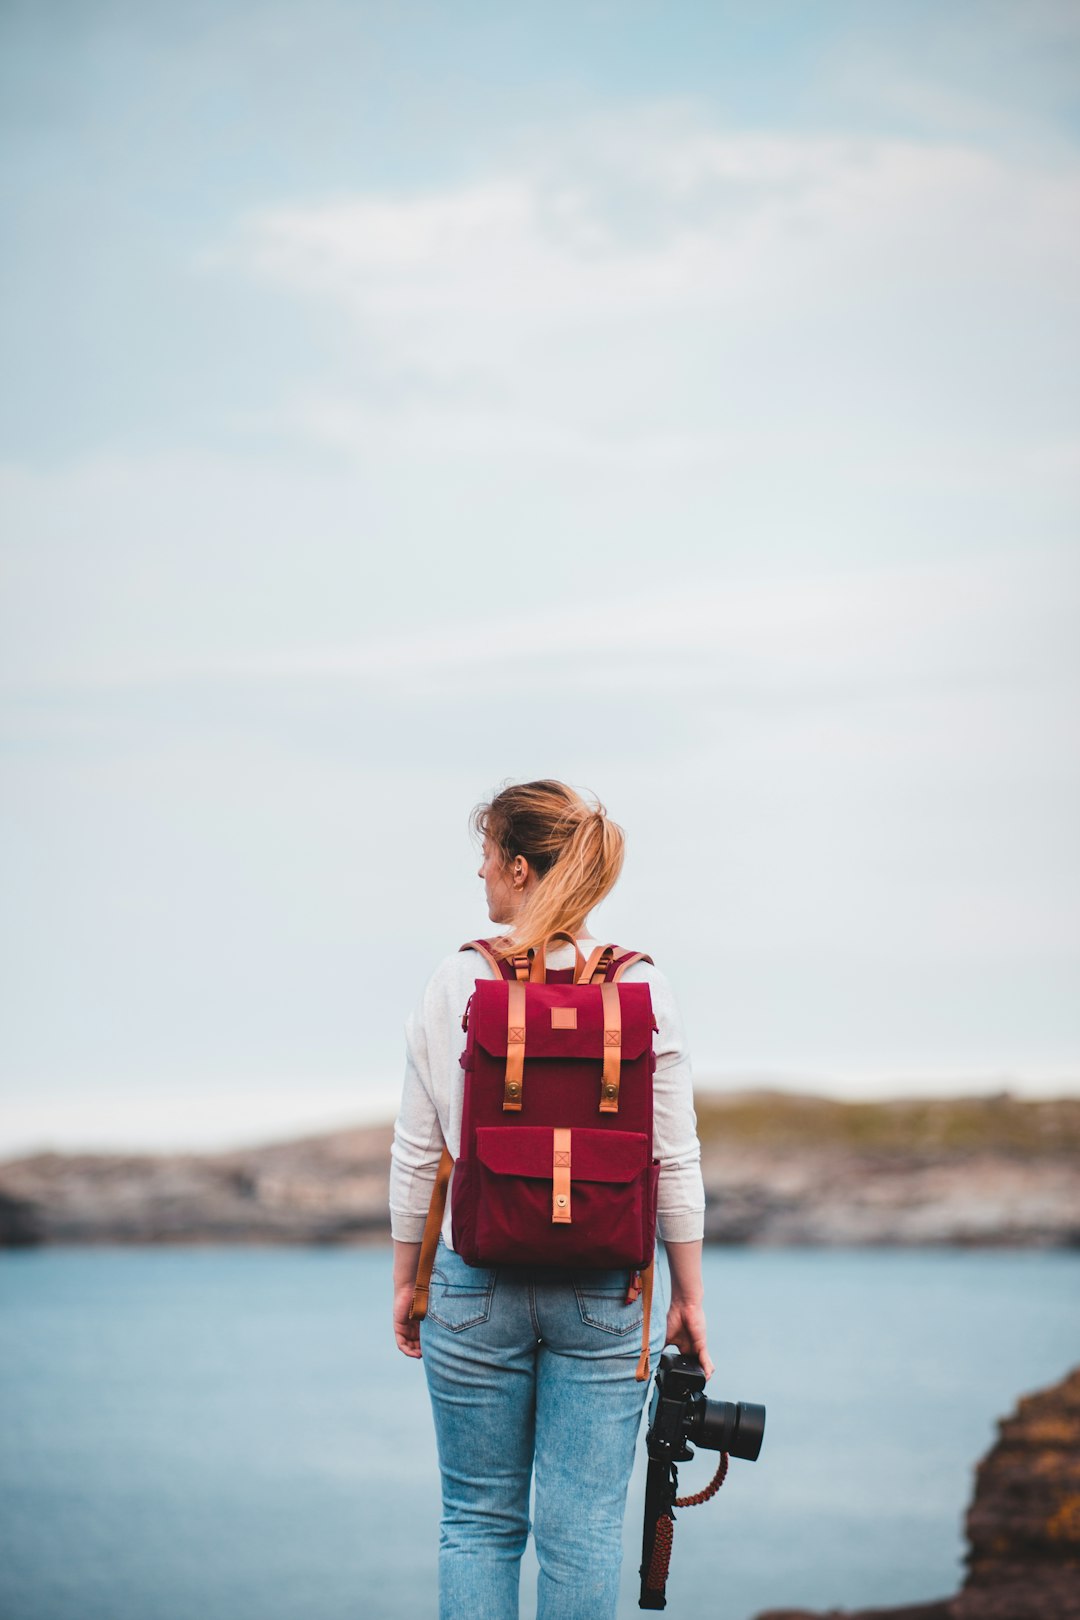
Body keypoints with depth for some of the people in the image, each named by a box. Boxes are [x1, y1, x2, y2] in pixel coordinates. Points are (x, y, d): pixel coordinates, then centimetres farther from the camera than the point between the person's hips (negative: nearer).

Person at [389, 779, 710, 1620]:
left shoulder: (456, 983, -5)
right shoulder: (641, 986, -3)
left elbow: (417, 1152, 0)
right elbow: (675, 1161, -2)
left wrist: (406, 1281, 12)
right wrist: (689, 1297, 6)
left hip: (476, 1285, 0)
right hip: (604, 1292, 0)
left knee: (479, 1520, 10)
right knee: (585, 1526, 4)